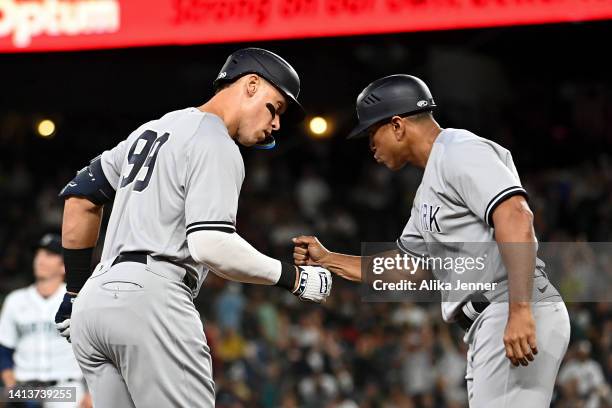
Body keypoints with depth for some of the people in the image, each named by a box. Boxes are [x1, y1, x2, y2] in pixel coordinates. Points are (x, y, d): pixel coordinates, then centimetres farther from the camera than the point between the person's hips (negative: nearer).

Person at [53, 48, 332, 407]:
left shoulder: (151, 131, 23)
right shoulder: (216, 145, -5)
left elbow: (81, 195, 26)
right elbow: (211, 245, -17)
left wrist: (77, 290, 27)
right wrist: (294, 278, -7)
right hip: (149, 297, -9)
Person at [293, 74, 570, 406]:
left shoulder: (460, 151, -5)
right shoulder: (428, 191, 26)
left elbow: (515, 218, -20)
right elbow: (402, 267, 37)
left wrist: (520, 311, -28)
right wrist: (326, 259, 37)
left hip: (519, 324, -10)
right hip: (489, 328, 10)